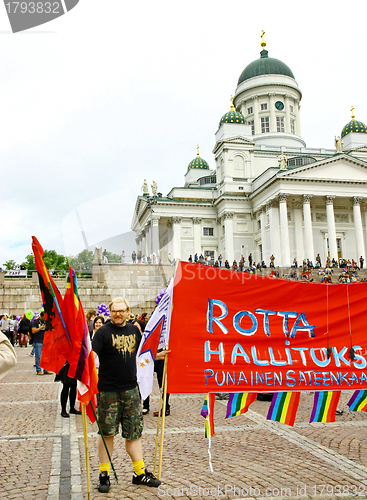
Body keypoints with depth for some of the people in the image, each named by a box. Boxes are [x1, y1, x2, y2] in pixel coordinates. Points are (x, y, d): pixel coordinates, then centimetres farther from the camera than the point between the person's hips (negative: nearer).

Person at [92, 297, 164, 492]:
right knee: (107, 433, 7)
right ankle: (104, 474, 22)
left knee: (134, 432, 12)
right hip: (108, 391, -4)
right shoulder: (103, 332, -7)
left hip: (131, 389, 4)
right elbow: (92, 354, -16)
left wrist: (159, 355, 18)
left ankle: (140, 472, 23)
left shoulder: (134, 330, 9)